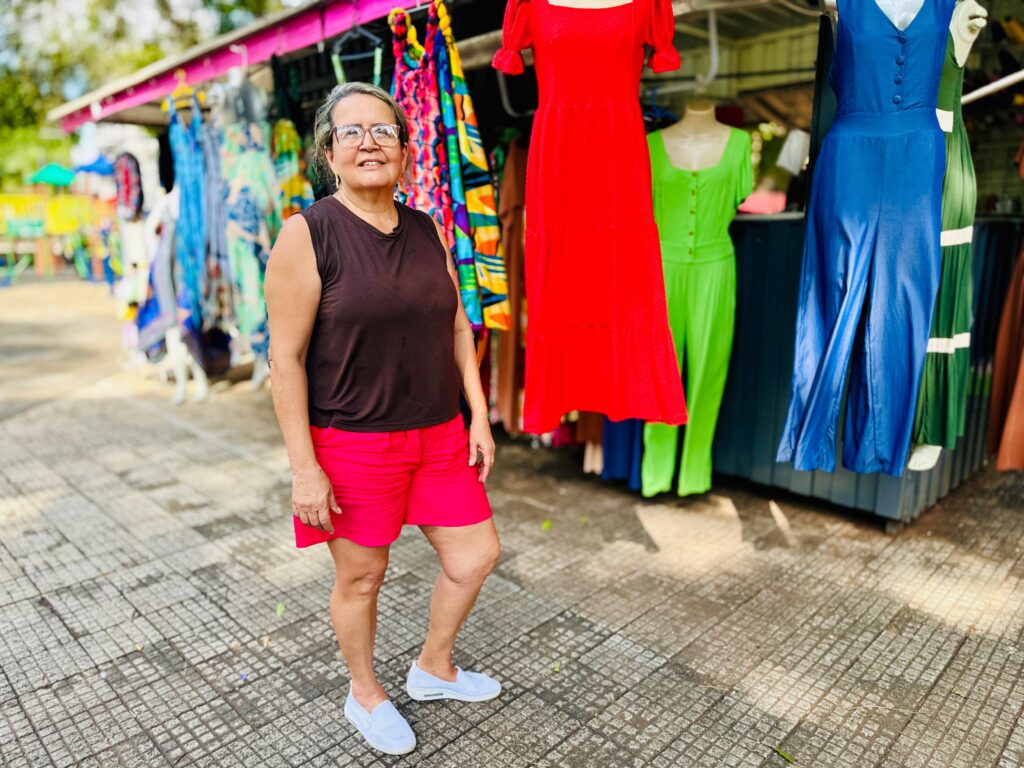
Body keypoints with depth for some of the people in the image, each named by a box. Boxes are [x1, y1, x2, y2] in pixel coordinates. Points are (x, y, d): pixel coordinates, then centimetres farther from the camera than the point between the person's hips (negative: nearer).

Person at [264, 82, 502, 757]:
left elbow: (458, 327, 11)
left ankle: (433, 670, 40)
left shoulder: (429, 231, 6)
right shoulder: (308, 234, -11)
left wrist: (480, 418, 6)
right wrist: (304, 468, -15)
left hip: (438, 434, 6)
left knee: (477, 554, 12)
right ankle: (366, 694, 41)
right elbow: (286, 357, -12)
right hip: (352, 442, -5)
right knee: (361, 578, 11)